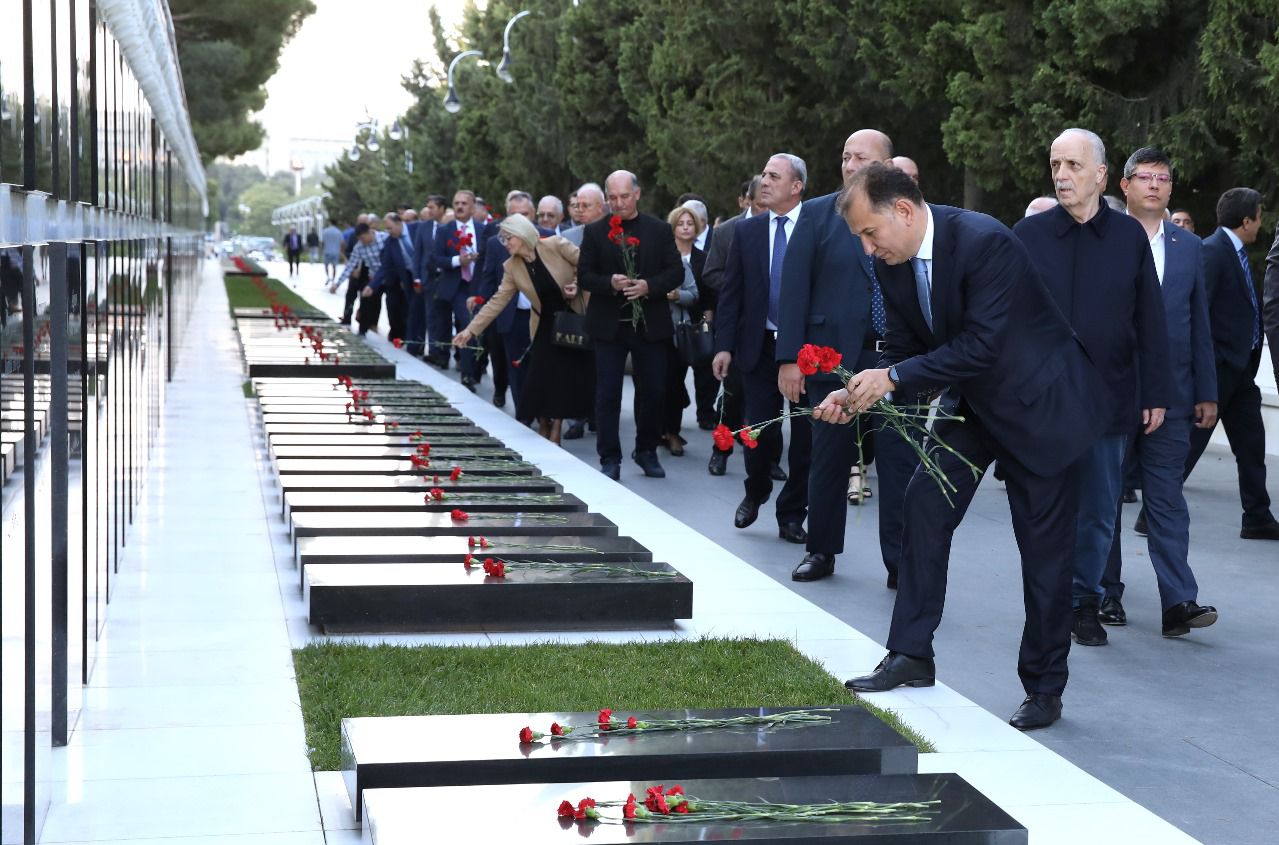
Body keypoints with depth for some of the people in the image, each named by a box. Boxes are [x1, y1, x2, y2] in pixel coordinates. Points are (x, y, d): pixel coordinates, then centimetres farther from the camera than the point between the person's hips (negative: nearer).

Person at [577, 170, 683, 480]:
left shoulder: (660, 230, 5)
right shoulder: (595, 232, 4)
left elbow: (676, 272, 2)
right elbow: (584, 276, 1)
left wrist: (649, 286, -16)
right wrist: (610, 283, -18)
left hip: (650, 325, 1)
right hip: (609, 324, -1)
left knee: (652, 392, 7)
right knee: (607, 393, -1)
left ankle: (647, 451, 24)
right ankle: (610, 458, 5)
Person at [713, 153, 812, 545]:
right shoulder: (746, 231, 6)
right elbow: (731, 292, 6)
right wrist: (724, 346, -1)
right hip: (760, 346, 2)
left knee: (805, 435, 4)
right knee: (760, 432, 3)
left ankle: (792, 514, 18)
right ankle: (755, 494, 31)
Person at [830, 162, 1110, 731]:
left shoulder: (984, 242, -29)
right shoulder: (892, 264, -5)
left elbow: (981, 347, -32)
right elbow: (903, 350, 3)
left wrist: (894, 378, -30)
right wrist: (857, 396, -15)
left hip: (1038, 402, -7)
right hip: (973, 402, 7)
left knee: (1044, 547, -1)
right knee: (924, 503, -4)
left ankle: (1044, 689, 10)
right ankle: (911, 657, 4)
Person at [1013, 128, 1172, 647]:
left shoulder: (1130, 237, 3)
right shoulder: (1028, 235, 1)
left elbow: (1151, 325, 5)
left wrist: (1156, 395, 2)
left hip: (1110, 400, 1)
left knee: (1099, 512, 6)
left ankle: (1085, 604, 19)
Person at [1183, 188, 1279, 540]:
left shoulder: (1236, 253, 15)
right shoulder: (1212, 251, -15)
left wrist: (1250, 364, 14)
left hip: (1240, 367, 10)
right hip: (1217, 366, -10)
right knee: (1191, 442, -5)